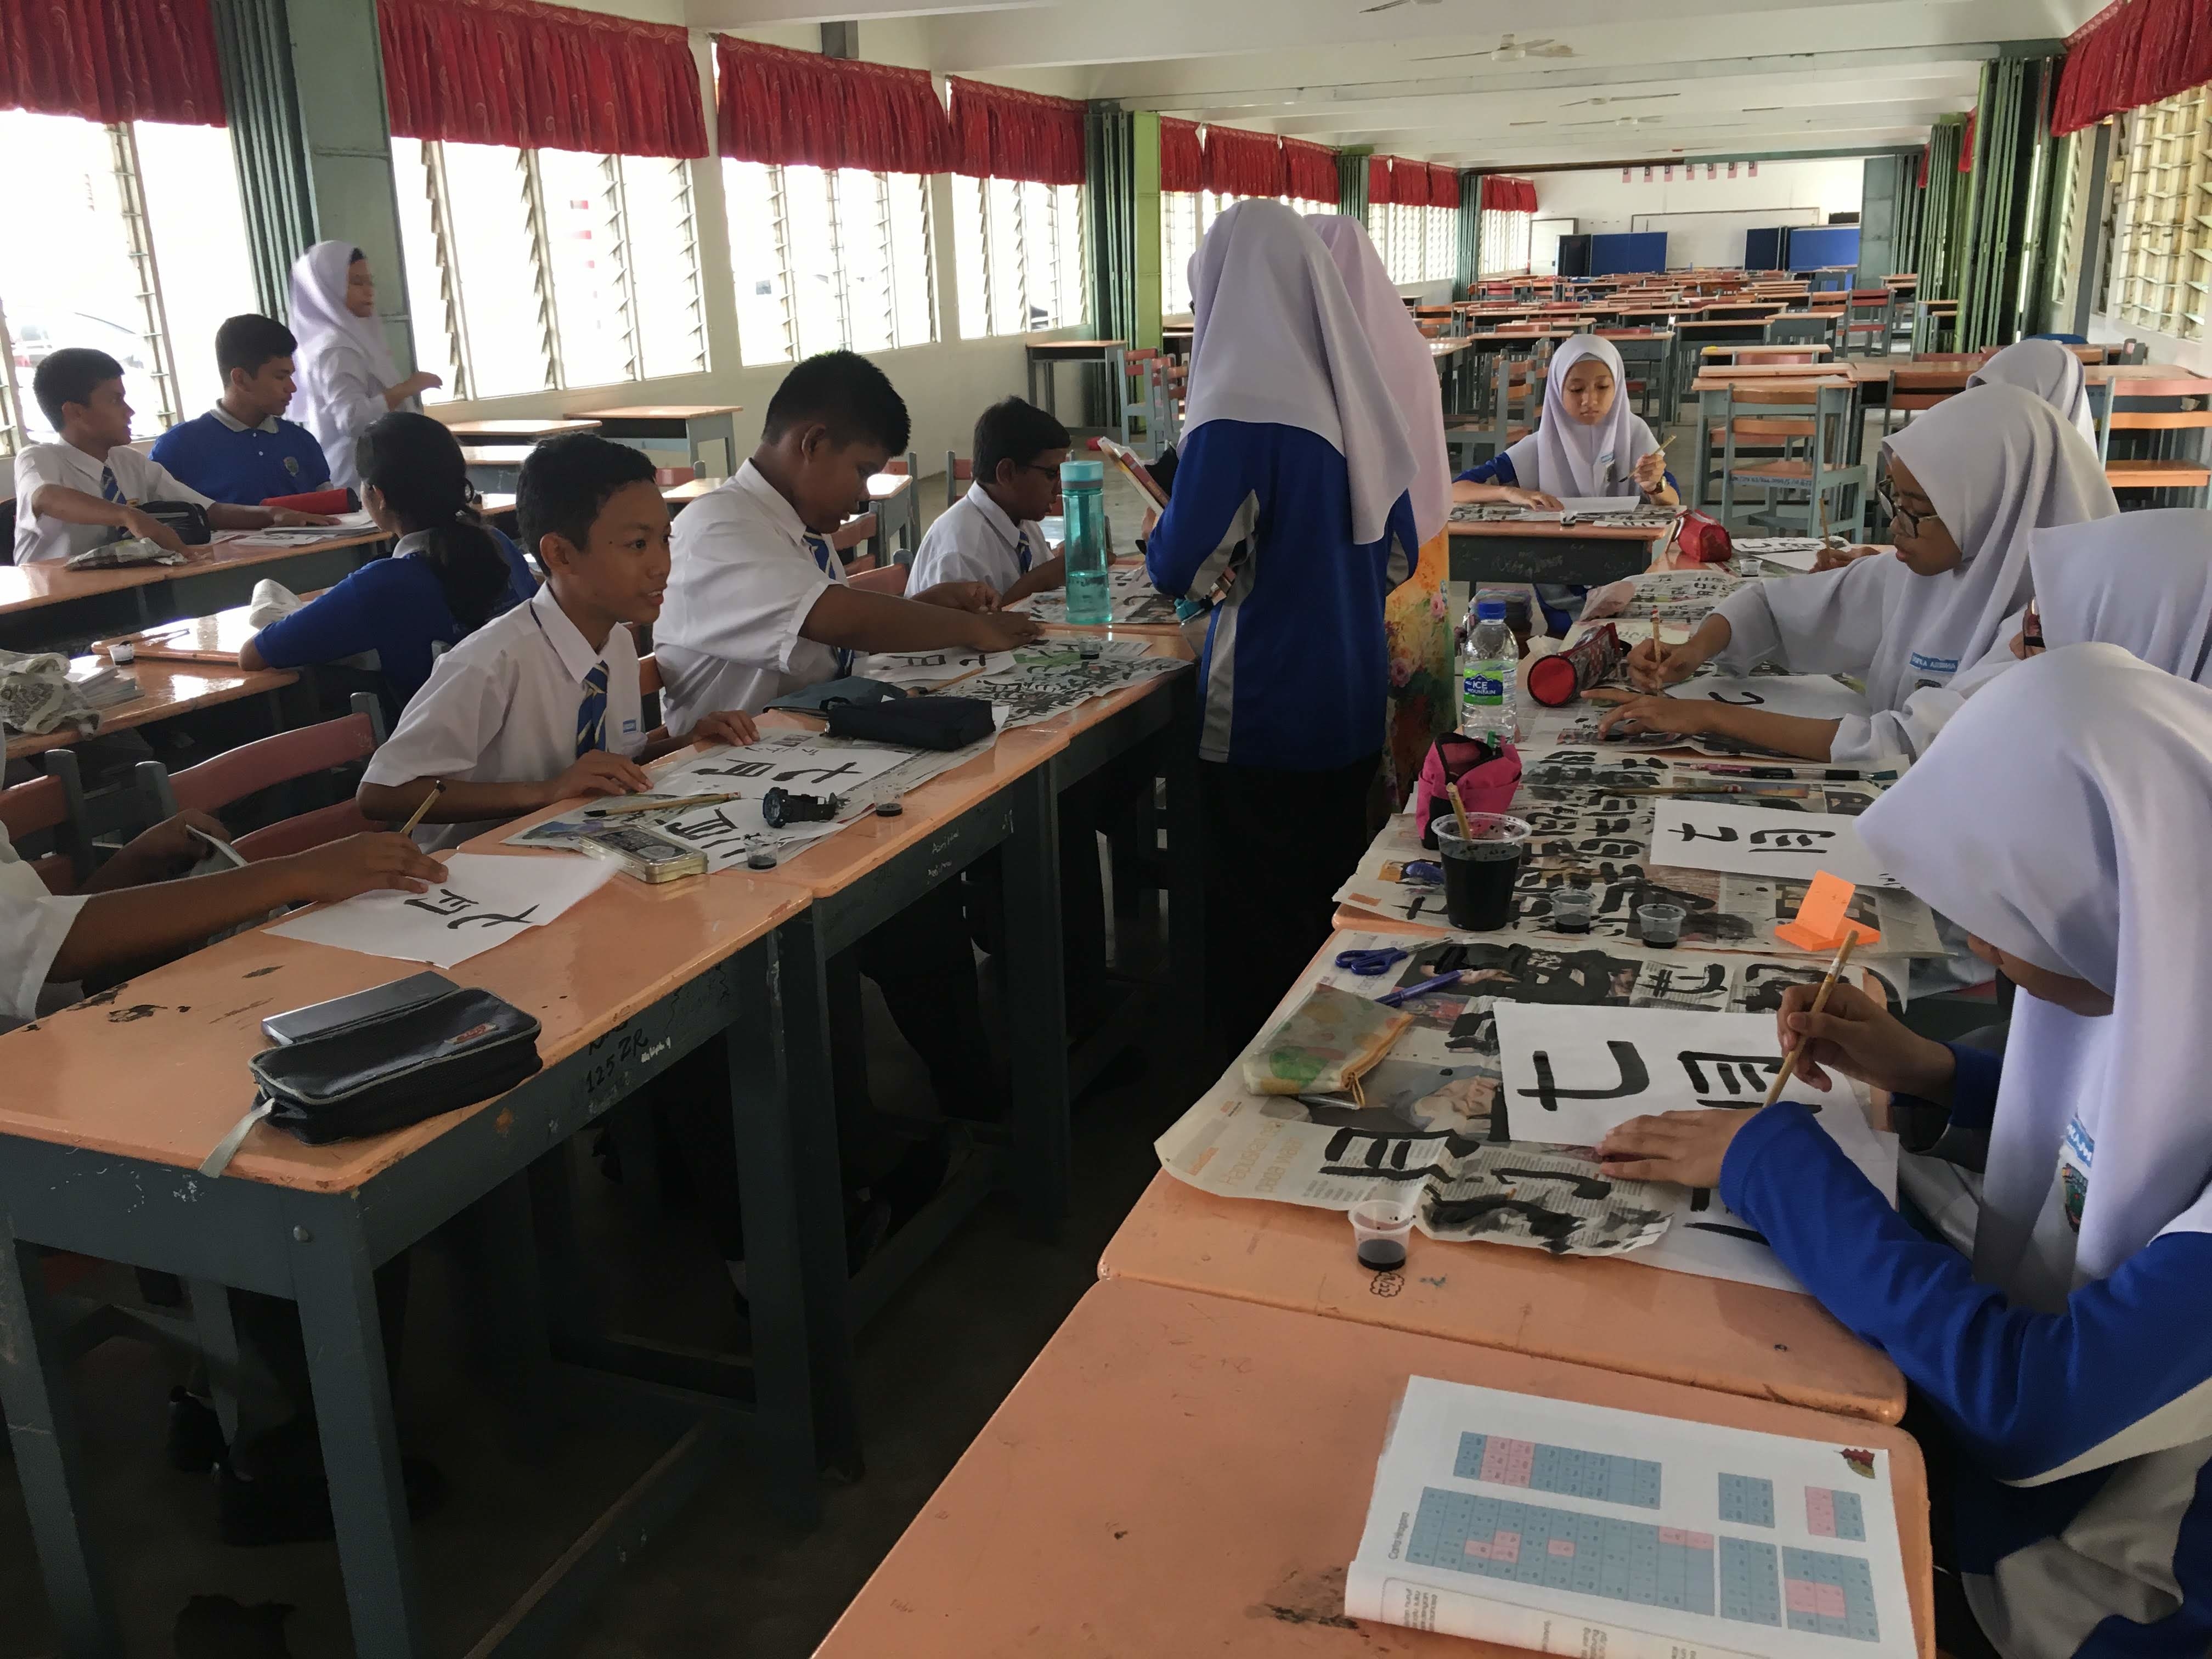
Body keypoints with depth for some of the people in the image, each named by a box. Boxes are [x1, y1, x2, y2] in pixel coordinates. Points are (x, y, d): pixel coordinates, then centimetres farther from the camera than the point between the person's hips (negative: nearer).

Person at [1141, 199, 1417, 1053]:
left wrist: (1157, 532, 2)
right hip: (1355, 705, 7)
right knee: (1332, 905, 20)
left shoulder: (1239, 413, -17)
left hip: (1264, 721, -7)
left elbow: (1181, 570, -19)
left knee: (1260, 927, 7)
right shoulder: (1353, 398, 4)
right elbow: (1398, 557, 11)